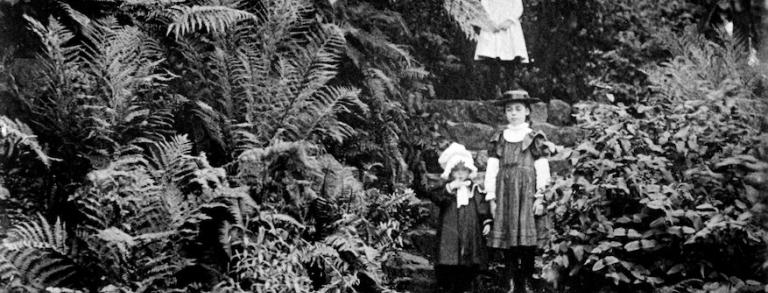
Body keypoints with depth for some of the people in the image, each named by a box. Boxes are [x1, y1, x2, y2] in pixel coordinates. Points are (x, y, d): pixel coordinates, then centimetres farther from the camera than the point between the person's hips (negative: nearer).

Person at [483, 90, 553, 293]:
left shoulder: (535, 139, 6)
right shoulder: (498, 140, 13)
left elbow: (542, 170, 1)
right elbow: (491, 170, 11)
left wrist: (540, 197, -5)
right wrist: (491, 198, 4)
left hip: (527, 195, -2)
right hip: (505, 196, 3)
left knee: (527, 242, -7)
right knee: (507, 241, 0)